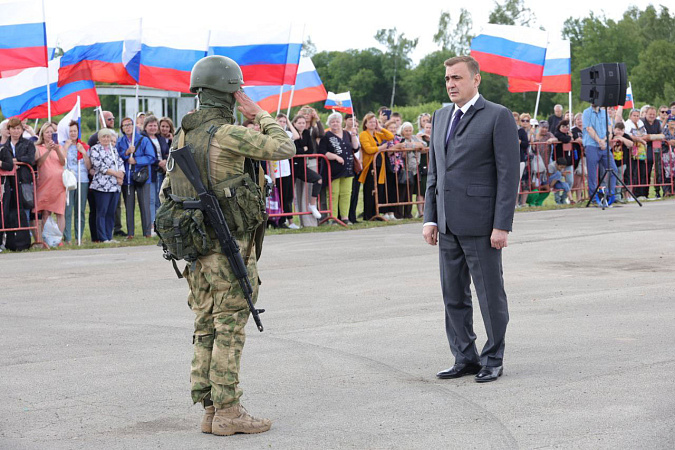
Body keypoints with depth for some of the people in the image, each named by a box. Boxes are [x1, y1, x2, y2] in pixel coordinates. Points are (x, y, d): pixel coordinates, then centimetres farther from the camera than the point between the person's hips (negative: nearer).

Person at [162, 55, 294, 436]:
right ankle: (228, 412, 0)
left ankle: (210, 409, 15)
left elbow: (168, 190, 16)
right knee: (230, 329, -3)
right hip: (230, 247, -8)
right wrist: (260, 114, -2)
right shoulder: (226, 133, -15)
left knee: (207, 330, 11)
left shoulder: (182, 135, 10)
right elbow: (284, 148, -15)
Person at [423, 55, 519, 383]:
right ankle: (465, 358, 19)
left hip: (480, 223, -7)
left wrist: (502, 226, -15)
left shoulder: (498, 117, -7)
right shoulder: (441, 117, 14)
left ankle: (493, 361, 12)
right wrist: (430, 218, 10)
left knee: (490, 294, 2)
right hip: (448, 225, 7)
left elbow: (509, 174, -10)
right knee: (454, 295, 10)